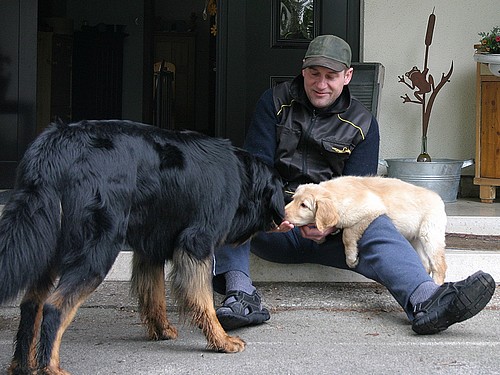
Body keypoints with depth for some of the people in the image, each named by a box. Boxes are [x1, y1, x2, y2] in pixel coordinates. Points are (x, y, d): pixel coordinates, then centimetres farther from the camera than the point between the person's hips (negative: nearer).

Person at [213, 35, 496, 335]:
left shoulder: (363, 124, 7)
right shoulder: (275, 102, 6)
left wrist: (330, 224, -25)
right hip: (273, 227, 0)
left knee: (375, 225, -32)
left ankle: (426, 302, -58)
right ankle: (241, 294, -52)